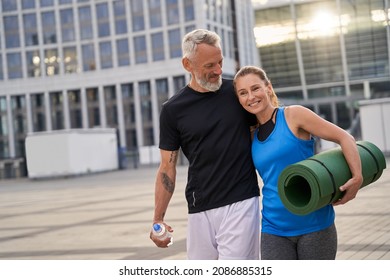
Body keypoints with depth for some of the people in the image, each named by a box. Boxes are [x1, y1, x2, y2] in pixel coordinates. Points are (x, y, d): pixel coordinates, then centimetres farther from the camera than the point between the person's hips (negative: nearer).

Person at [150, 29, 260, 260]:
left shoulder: (238, 92, 3)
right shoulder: (173, 110, 3)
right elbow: (167, 167, 6)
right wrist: (158, 219, 1)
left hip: (241, 203, -1)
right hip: (200, 210, 2)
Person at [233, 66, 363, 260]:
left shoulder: (293, 115, -6)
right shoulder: (253, 136, 10)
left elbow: (344, 138, -8)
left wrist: (357, 178, -18)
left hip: (314, 224, -3)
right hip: (274, 230, 4)